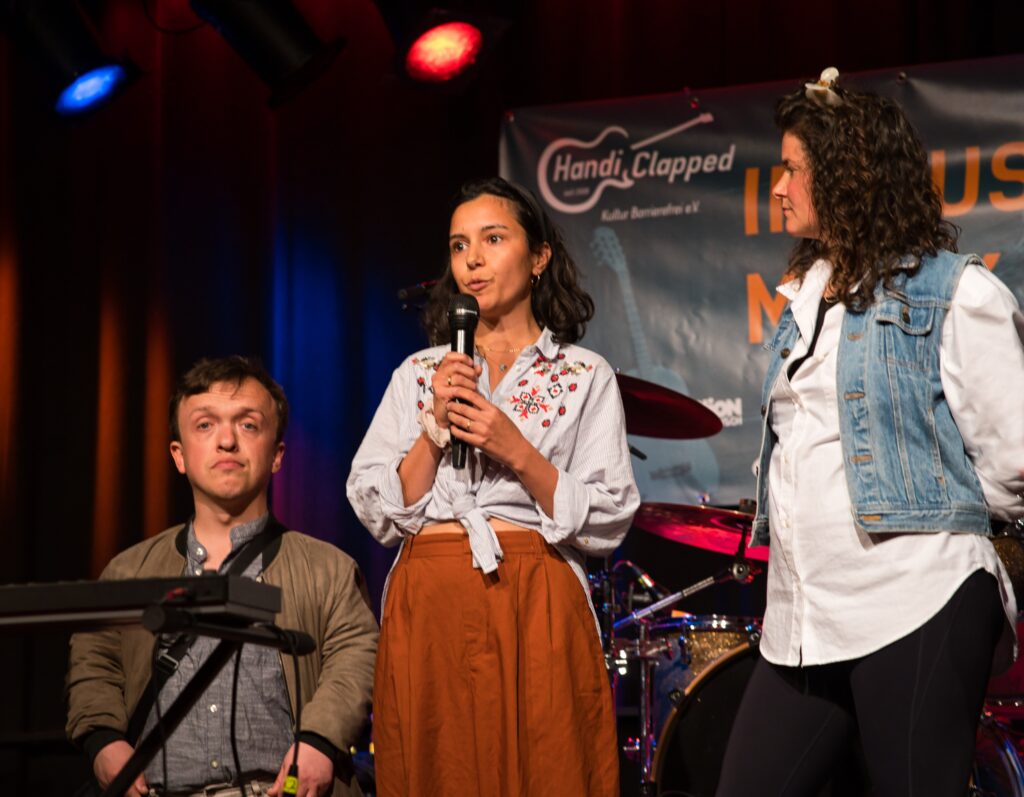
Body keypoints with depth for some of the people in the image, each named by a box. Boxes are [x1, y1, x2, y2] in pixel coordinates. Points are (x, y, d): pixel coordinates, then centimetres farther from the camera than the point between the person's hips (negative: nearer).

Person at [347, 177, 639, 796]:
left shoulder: (585, 377, 6)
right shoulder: (420, 374, 13)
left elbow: (607, 524, -1)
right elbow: (377, 512, 6)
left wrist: (518, 453, -12)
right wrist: (436, 428, -7)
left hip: (536, 606, -2)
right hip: (427, 606, 2)